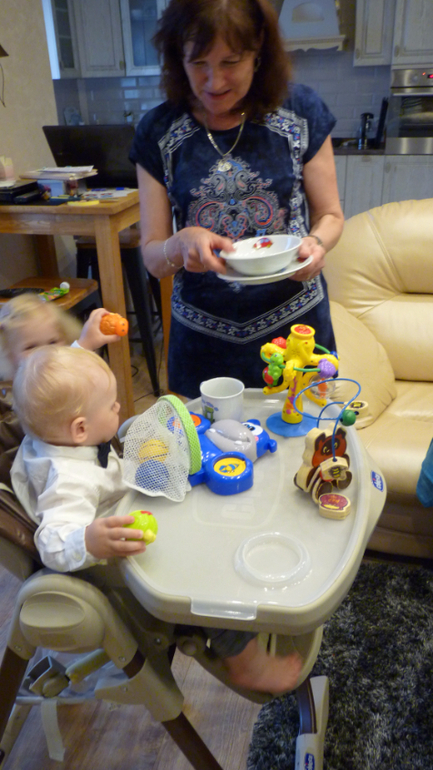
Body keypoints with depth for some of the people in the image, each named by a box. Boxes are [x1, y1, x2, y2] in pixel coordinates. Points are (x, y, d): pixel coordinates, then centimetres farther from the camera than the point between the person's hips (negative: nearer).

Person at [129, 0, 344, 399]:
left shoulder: (302, 112, -2)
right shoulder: (159, 131, -2)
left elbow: (330, 215, 5)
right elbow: (152, 256, -1)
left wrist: (316, 244, -18)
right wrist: (180, 245, -23)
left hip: (295, 321, 0)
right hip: (204, 335, 0)